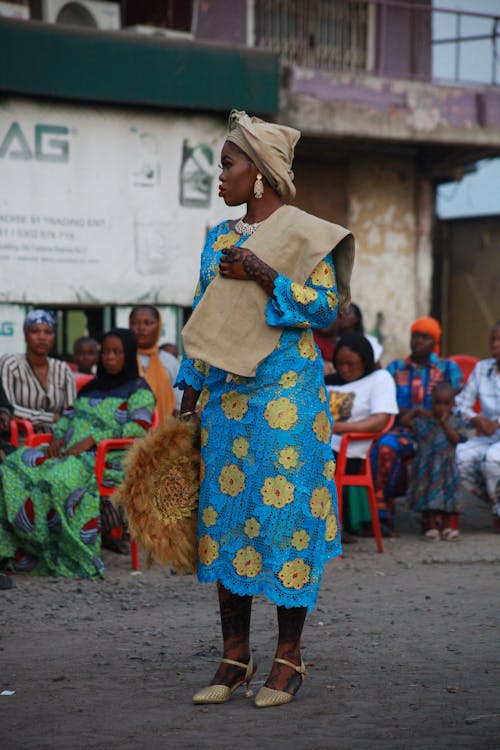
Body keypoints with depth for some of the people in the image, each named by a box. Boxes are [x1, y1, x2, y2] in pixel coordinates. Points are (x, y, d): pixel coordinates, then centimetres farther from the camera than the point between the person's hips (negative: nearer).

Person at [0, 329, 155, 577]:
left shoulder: (139, 390, 5)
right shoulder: (93, 387, 28)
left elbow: (140, 426, -10)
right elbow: (69, 414, 28)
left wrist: (93, 438, -16)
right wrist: (59, 437, 4)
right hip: (70, 451, 7)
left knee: (61, 477, -39)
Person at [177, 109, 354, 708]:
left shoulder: (303, 234, -3)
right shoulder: (219, 238, 15)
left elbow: (326, 305, -10)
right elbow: (201, 321, 17)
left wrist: (264, 276, -17)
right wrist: (190, 393, 13)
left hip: (284, 395, -6)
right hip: (223, 396, 6)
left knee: (283, 512, -5)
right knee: (223, 516, 4)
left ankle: (289, 658, 3)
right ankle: (235, 656, 11)